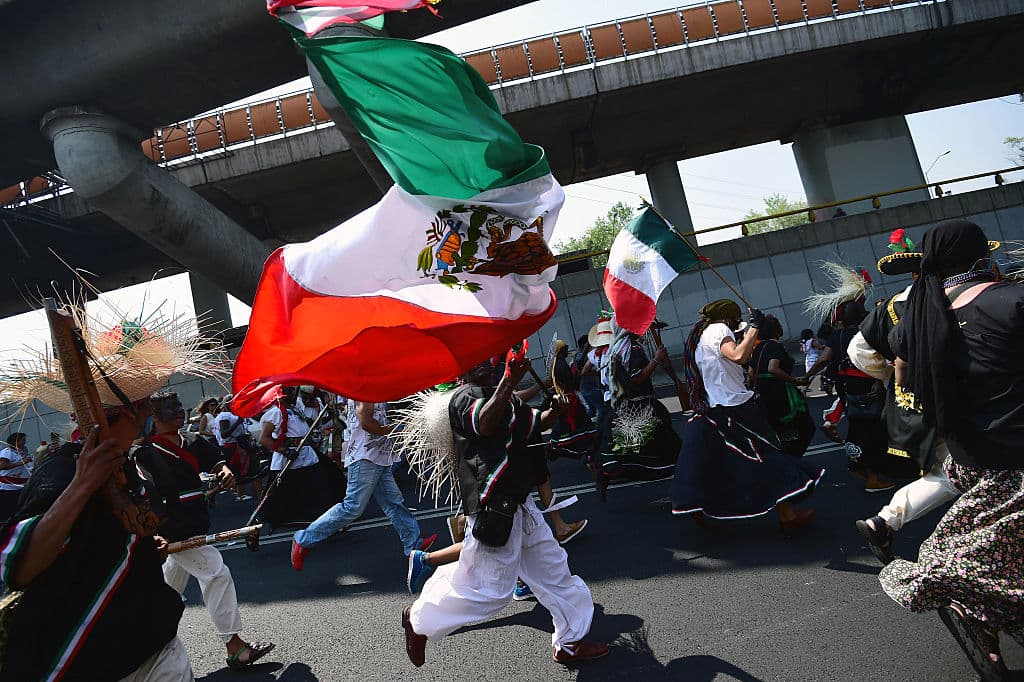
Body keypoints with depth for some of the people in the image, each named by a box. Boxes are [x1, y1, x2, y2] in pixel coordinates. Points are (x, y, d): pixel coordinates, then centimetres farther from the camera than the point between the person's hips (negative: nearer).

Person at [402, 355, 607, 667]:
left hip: (520, 504, 9)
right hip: (494, 509, -9)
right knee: (487, 589, -3)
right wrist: (508, 381, -42)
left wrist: (555, 408, -3)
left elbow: (536, 424, 18)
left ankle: (569, 642, 31)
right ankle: (419, 619, 17)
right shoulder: (463, 397, -11)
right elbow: (485, 424, -32)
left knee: (553, 569, 16)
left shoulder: (503, 395, 16)